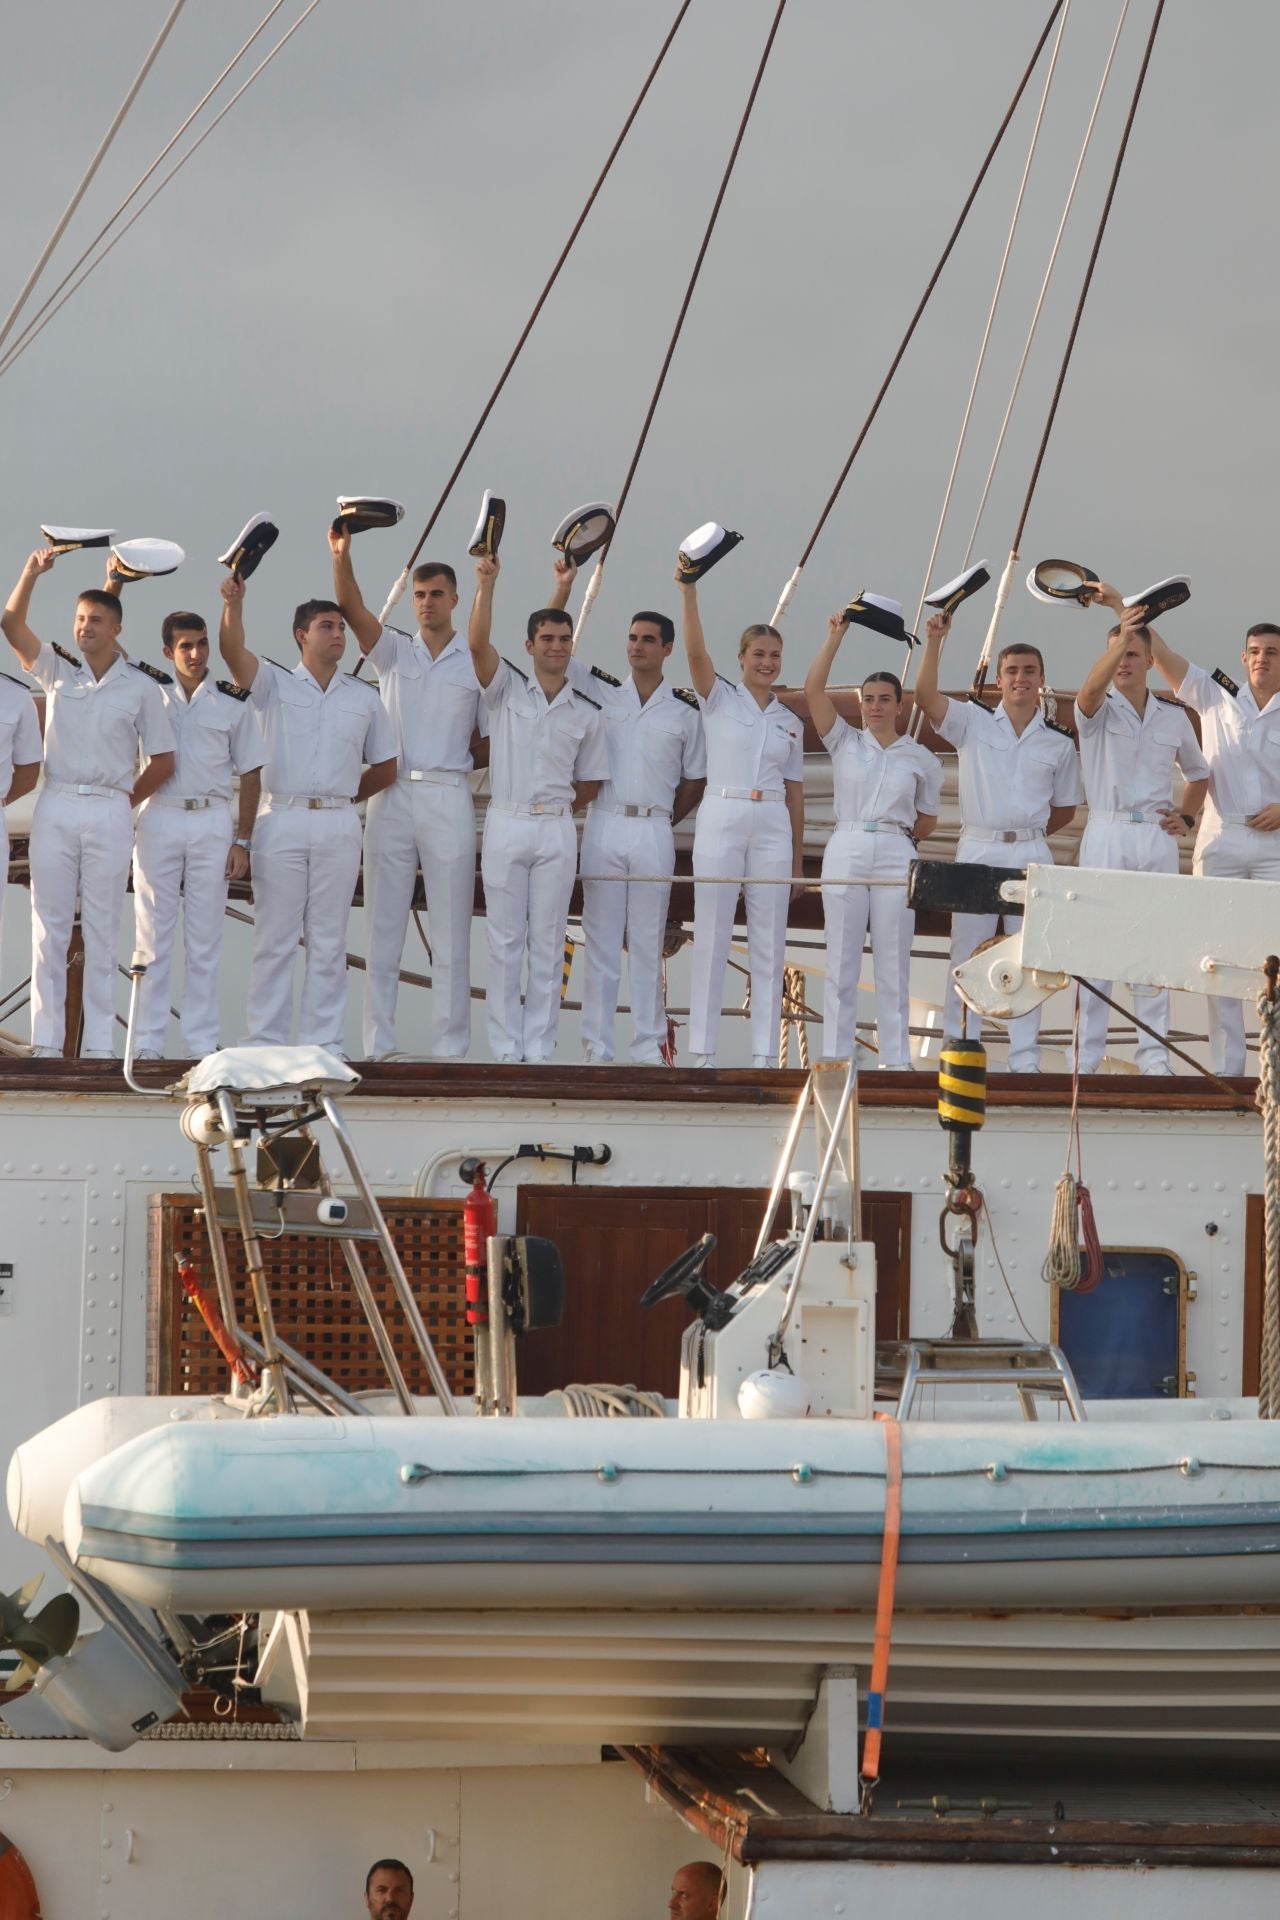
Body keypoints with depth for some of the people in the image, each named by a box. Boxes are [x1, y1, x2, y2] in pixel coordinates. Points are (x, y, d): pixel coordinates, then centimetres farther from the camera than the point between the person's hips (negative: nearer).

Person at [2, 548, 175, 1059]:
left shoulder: (140, 687, 4)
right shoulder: (57, 669, 8)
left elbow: (162, 761, 7)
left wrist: (125, 801, 5)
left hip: (110, 815, -1)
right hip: (56, 808, 1)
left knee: (102, 932, 2)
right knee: (49, 928, 1)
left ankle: (99, 1044, 3)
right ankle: (46, 1041, 2)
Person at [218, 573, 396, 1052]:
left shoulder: (364, 698, 11)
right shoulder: (274, 684, 4)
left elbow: (385, 768, 18)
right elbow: (232, 651, -15)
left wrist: (341, 797, 10)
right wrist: (233, 603, -30)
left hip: (338, 827, 2)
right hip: (281, 821, -2)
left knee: (329, 940, 4)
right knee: (274, 937, 0)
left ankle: (323, 1039, 7)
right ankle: (265, 1039, 3)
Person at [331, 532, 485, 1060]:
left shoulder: (478, 663, 6)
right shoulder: (394, 651, 9)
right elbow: (351, 609, -8)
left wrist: (454, 761, -2)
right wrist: (341, 557, -22)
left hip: (449, 799, -1)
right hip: (391, 795, 1)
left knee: (451, 932, -1)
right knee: (382, 927, 2)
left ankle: (450, 1048, 3)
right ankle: (379, 1046, 5)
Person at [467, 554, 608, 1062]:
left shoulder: (586, 713, 8)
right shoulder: (506, 689, 3)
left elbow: (589, 784, 15)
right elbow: (477, 643, -14)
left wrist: (555, 807, 7)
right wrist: (487, 584, -22)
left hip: (557, 830, 1)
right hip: (506, 825, -1)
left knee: (548, 944, 2)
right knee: (505, 941, 0)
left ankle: (539, 1048, 6)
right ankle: (505, 1048, 3)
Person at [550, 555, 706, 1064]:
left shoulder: (686, 711, 6)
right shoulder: (602, 691, 6)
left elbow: (695, 780, 13)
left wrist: (666, 820, 6)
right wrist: (564, 587, -7)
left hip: (655, 831, 0)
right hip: (604, 826, 0)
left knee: (648, 944, 3)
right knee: (601, 941, 1)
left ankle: (649, 1046, 7)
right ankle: (597, 1048, 2)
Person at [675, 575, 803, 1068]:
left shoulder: (790, 723, 14)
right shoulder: (720, 699, 4)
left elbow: (795, 792, 15)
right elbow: (695, 651, -13)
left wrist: (798, 858, 12)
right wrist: (688, 592, -24)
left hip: (772, 827, 3)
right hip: (721, 819, -3)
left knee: (769, 943, 3)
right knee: (712, 938, -2)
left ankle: (765, 1054, 6)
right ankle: (702, 1051, 1)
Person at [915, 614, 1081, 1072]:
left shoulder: (1058, 743, 8)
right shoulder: (973, 723, 3)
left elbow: (1065, 809, 17)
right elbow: (925, 696, -13)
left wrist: (1027, 832, 10)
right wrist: (934, 641, -20)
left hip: (1031, 855, 1)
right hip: (977, 850, -1)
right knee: (968, 955, 0)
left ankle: (1025, 1057, 5)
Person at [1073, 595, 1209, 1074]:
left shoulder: (1173, 715, 12)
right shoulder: (1099, 710, 1)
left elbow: (1198, 773, 26)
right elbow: (1090, 690, -25)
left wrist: (1186, 817, 9)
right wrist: (1121, 634, -38)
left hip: (1158, 838, 3)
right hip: (1107, 833, -3)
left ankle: (1154, 1053, 6)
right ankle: (1086, 1055, -3)